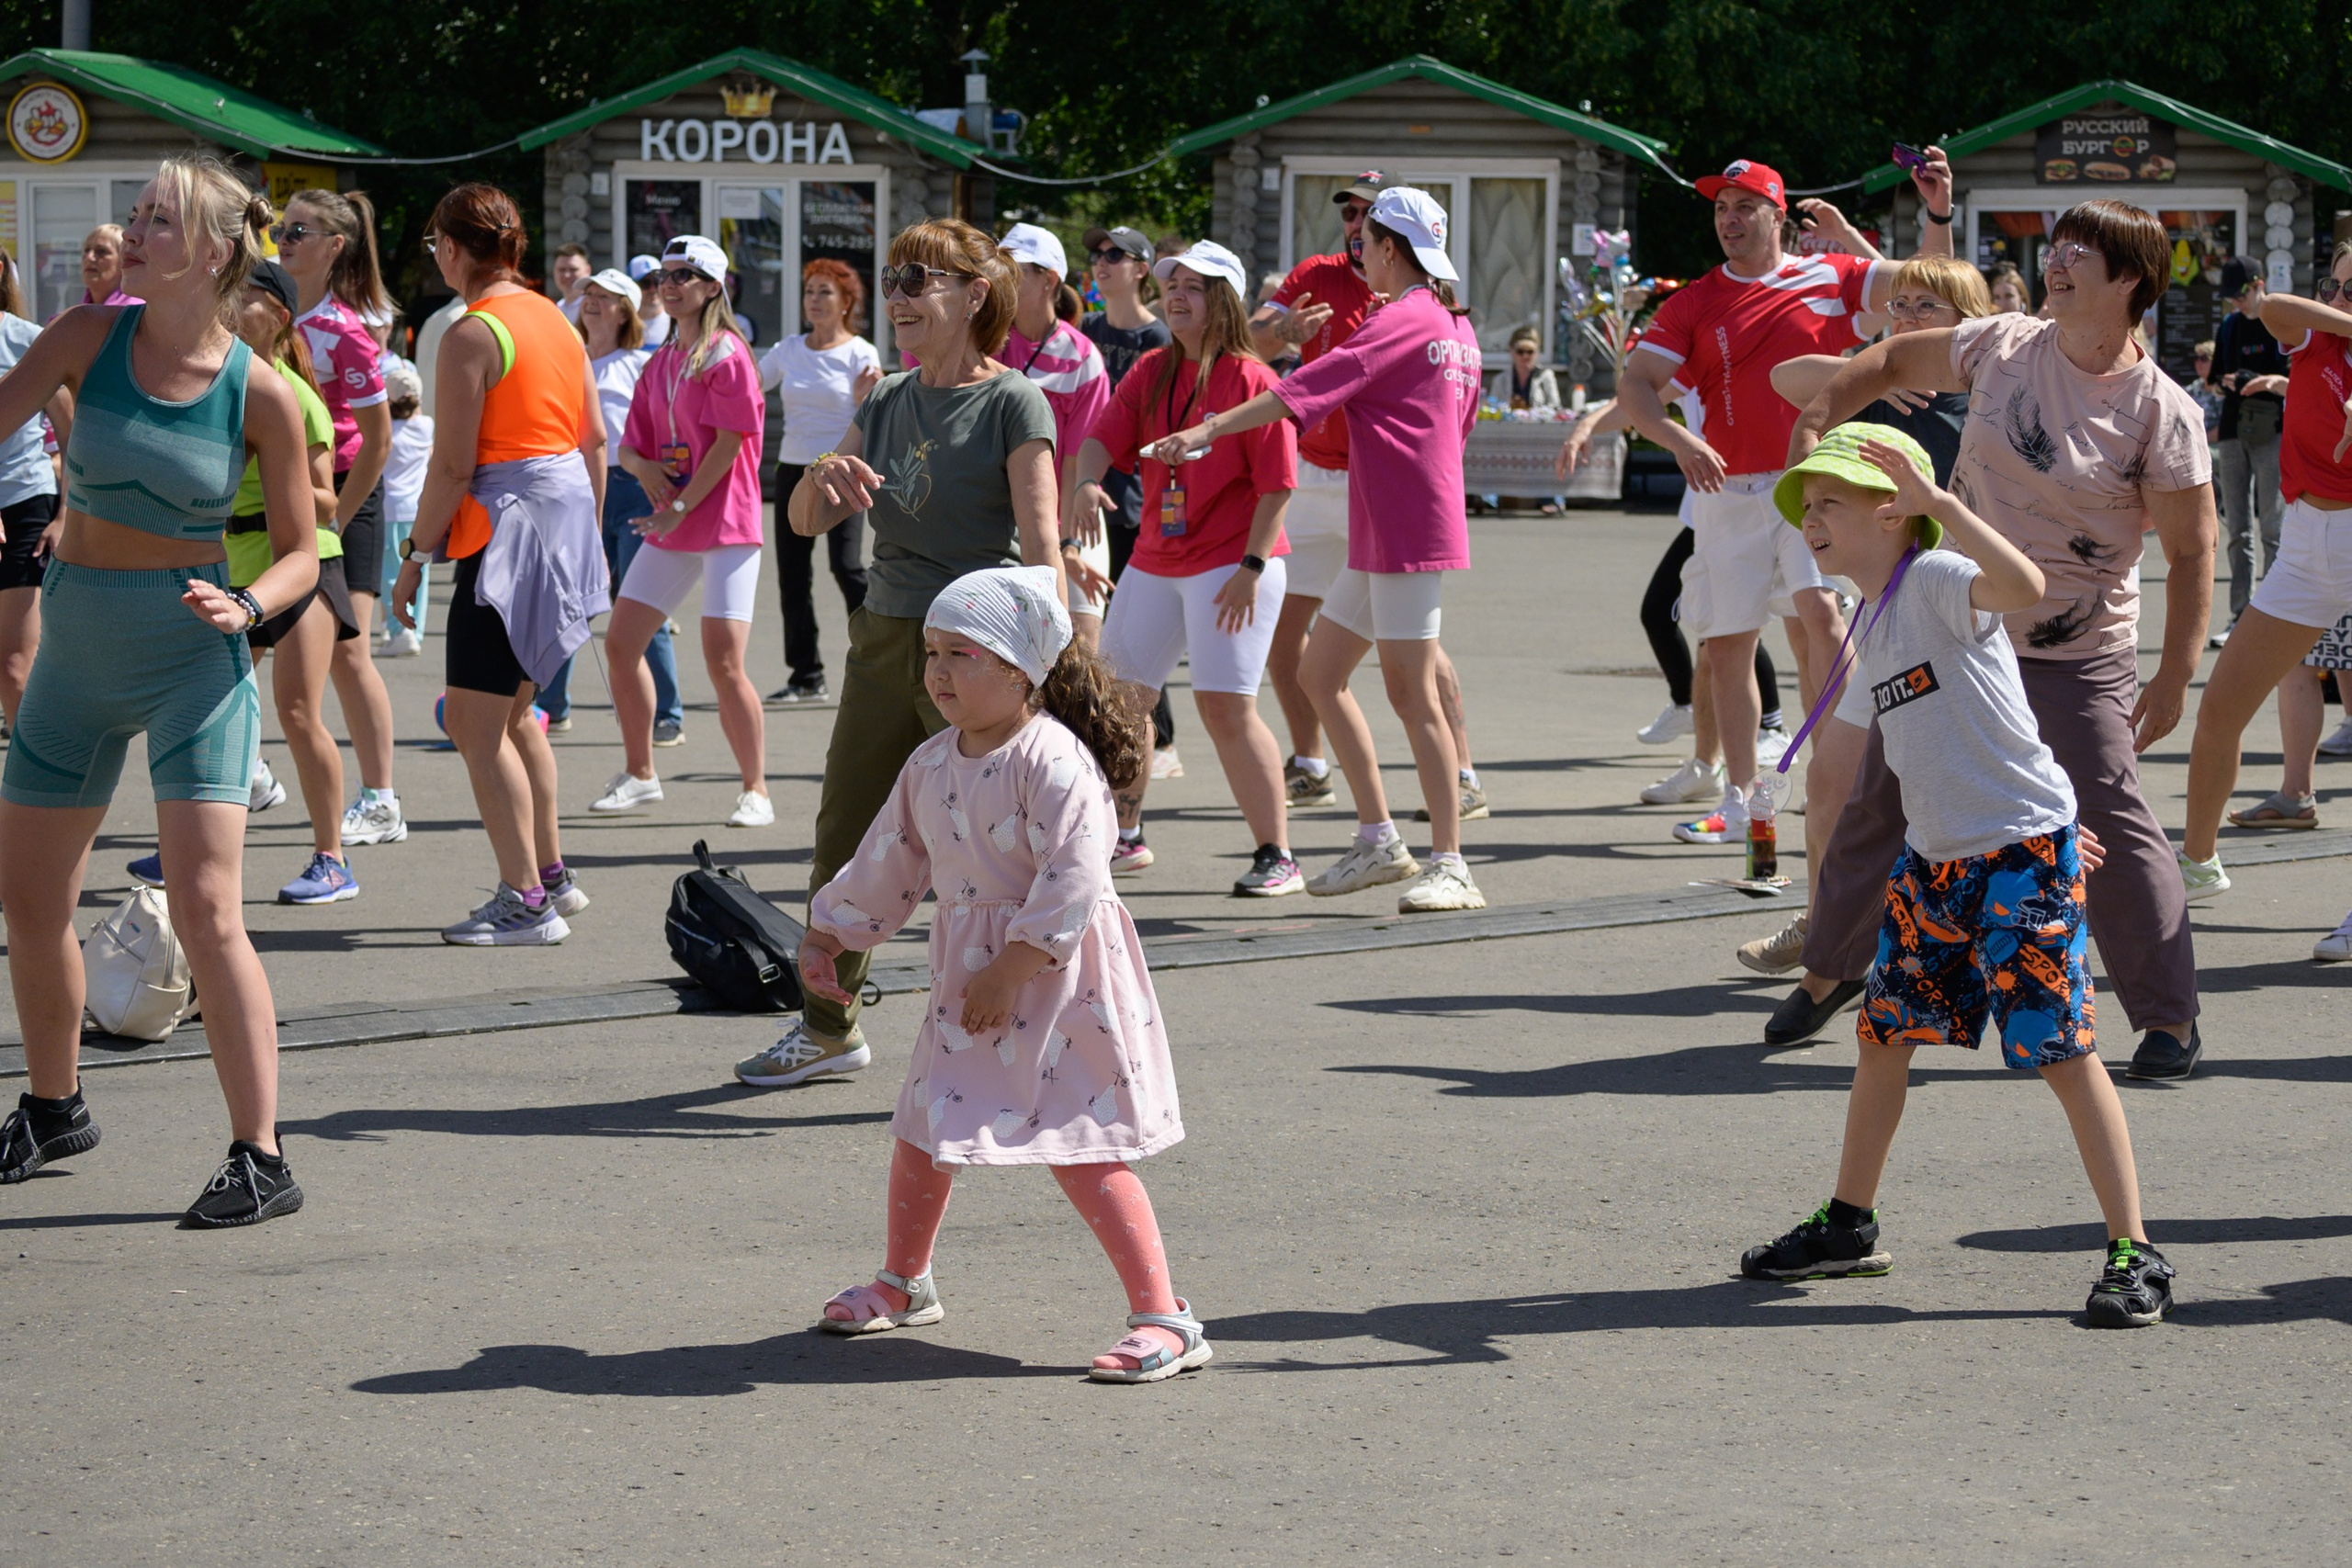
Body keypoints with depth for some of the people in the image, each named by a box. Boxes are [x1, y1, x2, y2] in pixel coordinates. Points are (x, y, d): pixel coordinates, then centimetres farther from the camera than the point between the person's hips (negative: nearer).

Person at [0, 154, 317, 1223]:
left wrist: (247, 606, -20)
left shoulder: (257, 392, -9)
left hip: (192, 654, -4)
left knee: (205, 911, -14)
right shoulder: (89, 338, -3)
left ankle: (261, 1160, -8)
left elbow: (302, 549, -3)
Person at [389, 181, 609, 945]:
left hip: (508, 526, -9)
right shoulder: (555, 319, 12)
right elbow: (594, 437, 15)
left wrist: (415, 554, -9)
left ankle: (525, 901, -9)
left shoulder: (472, 336, -14)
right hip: (567, 508, 9)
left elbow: (453, 465, -16)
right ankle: (552, 875, 26)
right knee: (510, 710, 20)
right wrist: (587, 531, 24)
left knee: (474, 719, -6)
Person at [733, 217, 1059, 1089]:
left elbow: (1040, 541, -15)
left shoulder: (1013, 403, -8)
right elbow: (807, 522, 13)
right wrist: (825, 475, -11)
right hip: (885, 639, 7)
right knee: (844, 841, 13)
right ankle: (828, 1028, 28)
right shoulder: (888, 403, 12)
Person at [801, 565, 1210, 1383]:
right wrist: (825, 937, 22)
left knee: (1081, 1149, -11)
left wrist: (1011, 969, -25)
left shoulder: (1054, 761, -19)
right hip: (967, 973, 8)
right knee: (922, 1129, 17)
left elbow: (1073, 881, -24)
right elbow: (888, 860, 20)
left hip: (1056, 977, -8)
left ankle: (1164, 1319, -9)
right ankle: (903, 1283, 39)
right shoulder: (932, 764, 7)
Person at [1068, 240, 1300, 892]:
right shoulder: (1150, 373, 9)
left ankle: (1277, 857, -6)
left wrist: (1251, 568, -17)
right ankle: (1126, 838, 31)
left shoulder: (1251, 379, -10)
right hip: (1154, 561, 7)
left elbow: (1276, 484, -12)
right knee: (1119, 696, 13)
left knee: (1225, 706, -14)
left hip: (1231, 565, -7)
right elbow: (1103, 437, -3)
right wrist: (1085, 482, -25)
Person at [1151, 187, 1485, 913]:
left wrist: (1208, 429, -23)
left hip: (1407, 532, -10)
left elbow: (1304, 390, -20)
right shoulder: (1455, 326, 16)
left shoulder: (1400, 321, -13)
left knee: (1411, 691, -9)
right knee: (1319, 673, 12)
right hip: (1378, 535, 10)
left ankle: (1450, 867, -9)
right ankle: (1378, 840, 13)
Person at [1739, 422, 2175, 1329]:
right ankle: (1850, 1226, 29)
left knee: (2061, 1050, -8)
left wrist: (1938, 502, -39)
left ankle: (2134, 1256, -3)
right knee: (1883, 1034, 14)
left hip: (2023, 854, -9)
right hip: (1934, 857, 9)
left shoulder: (1937, 579, -14)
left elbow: (2024, 587, -37)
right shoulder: (1869, 622, 13)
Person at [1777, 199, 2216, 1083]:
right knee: (1878, 806, 11)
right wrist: (1813, 428, 7)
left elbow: (2191, 552, -10)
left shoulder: (2160, 412, -12)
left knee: (2112, 827, -9)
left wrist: (2174, 677, -14)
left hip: (2076, 660, -4)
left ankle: (2170, 1018, 1)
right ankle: (1828, 971, 29)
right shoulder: (2002, 348, -1)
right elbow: (1893, 361, 16)